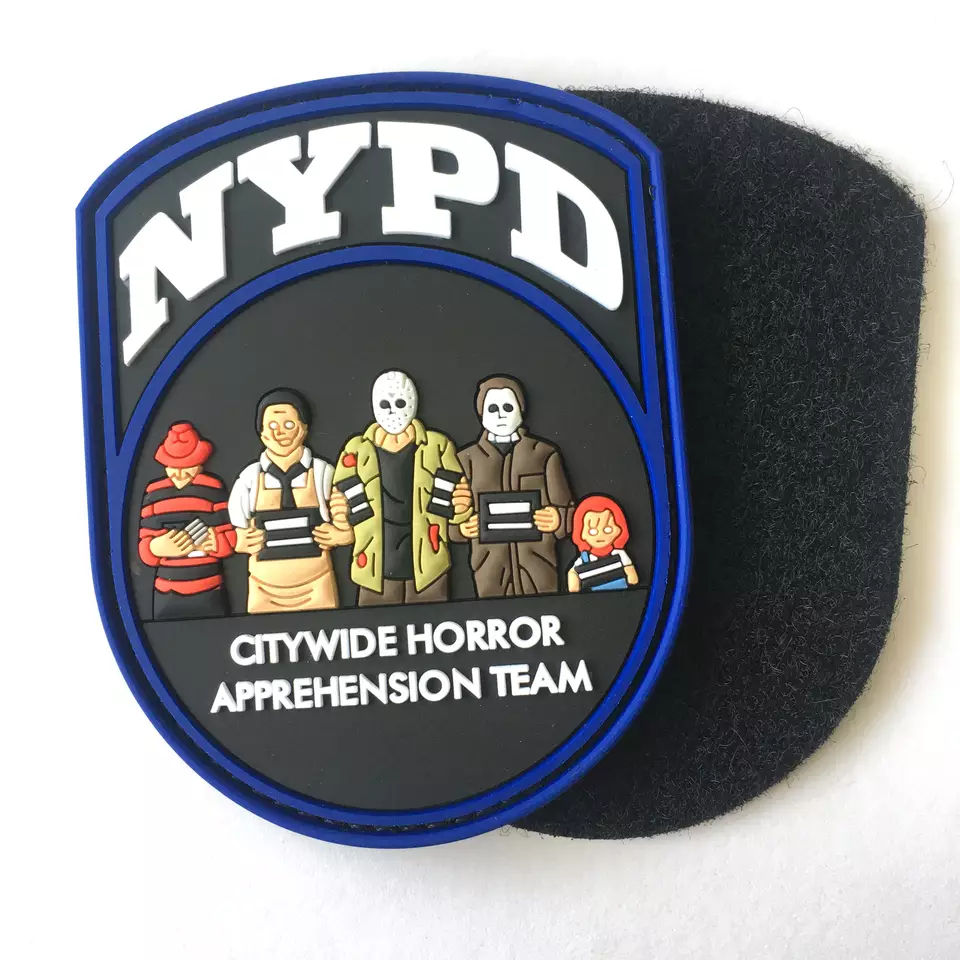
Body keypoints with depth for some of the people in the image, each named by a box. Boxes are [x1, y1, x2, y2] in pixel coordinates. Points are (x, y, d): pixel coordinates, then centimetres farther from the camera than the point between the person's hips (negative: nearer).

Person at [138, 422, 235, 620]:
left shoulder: (213, 488, -1)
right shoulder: (152, 492, 6)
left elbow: (231, 538, -2)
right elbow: (144, 548, 4)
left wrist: (210, 544, -21)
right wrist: (156, 548, -18)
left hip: (208, 594, -2)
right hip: (166, 596, 2)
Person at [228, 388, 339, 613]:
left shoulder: (322, 473, -2)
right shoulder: (250, 478, -1)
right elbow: (239, 540, 7)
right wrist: (247, 543, -13)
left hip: (316, 588, 0)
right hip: (266, 591, 1)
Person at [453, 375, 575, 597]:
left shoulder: (545, 454, 8)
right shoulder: (466, 459, 10)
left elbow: (567, 510, 7)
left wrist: (558, 520, -15)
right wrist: (462, 527, -16)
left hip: (538, 567, 0)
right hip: (490, 571, 0)